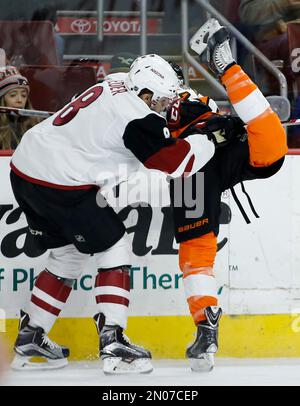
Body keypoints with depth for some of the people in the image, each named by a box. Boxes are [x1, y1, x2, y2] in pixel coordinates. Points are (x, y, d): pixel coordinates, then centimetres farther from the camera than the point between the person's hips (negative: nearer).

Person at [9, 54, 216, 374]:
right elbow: (176, 161, -13)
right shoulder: (136, 116, -15)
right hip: (60, 183, -10)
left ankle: (30, 337, 27)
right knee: (113, 251, 1)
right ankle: (112, 343, -6)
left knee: (67, 254, 23)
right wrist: (210, 138, 1)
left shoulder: (113, 87, 13)